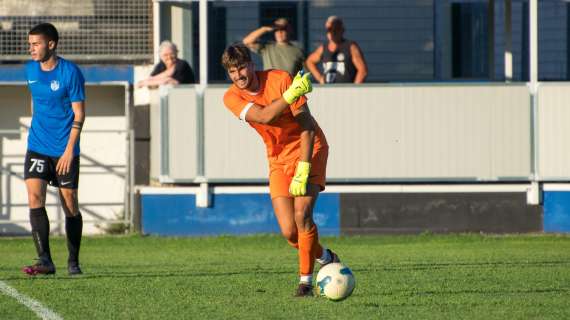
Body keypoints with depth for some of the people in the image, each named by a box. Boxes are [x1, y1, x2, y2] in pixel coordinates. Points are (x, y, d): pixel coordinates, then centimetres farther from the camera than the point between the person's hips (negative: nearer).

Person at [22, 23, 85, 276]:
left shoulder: (71, 72, -12)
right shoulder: (31, 69, 5)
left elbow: (79, 114, -11)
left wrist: (69, 150, -17)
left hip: (64, 151, -4)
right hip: (37, 148, 4)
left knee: (70, 205, 4)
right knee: (34, 199, -14)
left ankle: (73, 262, 20)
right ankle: (45, 261, -18)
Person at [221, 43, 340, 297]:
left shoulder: (280, 79, -17)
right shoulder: (232, 97, -9)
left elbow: (307, 126, -17)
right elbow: (265, 116, -27)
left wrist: (303, 171, -23)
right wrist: (293, 93, -33)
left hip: (308, 150, -3)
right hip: (279, 160, 3)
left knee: (302, 215, -22)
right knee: (289, 232, -7)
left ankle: (306, 280, -11)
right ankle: (326, 258, 23)